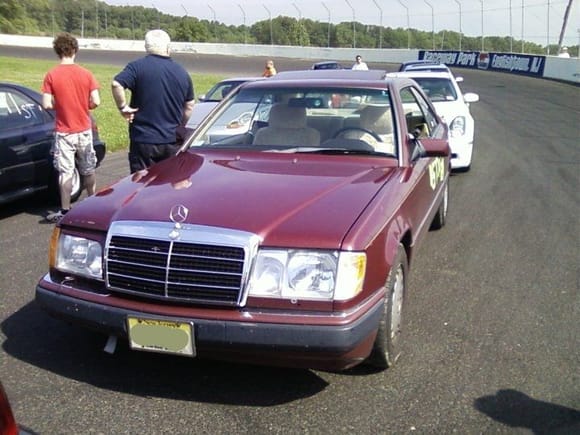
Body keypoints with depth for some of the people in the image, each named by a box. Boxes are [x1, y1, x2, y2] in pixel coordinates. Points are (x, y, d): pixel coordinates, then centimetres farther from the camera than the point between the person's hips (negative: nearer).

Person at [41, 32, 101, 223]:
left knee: (65, 172, 4)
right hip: (84, 130, 2)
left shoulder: (51, 75, -9)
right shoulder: (86, 74, -5)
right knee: (88, 170, 16)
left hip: (64, 132, -2)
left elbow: (47, 105, -12)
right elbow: (95, 101, -9)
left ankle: (65, 211, 8)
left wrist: (59, 104, 8)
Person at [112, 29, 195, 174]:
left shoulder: (138, 67, -8)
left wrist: (123, 107, -9)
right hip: (172, 141, 4)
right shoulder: (182, 72, 7)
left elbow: (116, 84, -22)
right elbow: (189, 105, 14)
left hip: (143, 141, -4)